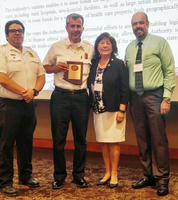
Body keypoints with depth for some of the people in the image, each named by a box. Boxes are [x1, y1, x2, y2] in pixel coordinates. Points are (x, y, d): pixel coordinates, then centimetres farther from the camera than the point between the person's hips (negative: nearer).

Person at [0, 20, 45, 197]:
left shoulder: (32, 53, 16)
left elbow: (41, 75, 10)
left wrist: (34, 91, -9)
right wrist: (23, 92, -14)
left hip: (28, 104, 6)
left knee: (26, 142, 13)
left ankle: (25, 176, 28)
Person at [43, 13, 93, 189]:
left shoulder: (90, 49, 8)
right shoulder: (56, 47, 7)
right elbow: (45, 67, 12)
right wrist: (56, 68, -7)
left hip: (81, 97, 1)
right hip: (60, 96, -1)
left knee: (80, 138, 8)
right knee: (58, 138, 3)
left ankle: (79, 174, 23)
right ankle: (59, 175, 18)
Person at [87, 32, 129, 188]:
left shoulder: (119, 64, -4)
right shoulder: (93, 64, 8)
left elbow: (125, 89, -7)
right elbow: (90, 86, 11)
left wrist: (122, 110, -13)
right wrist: (92, 106, 3)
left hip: (114, 110, -4)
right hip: (98, 110, 4)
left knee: (113, 143, 1)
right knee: (103, 142, 10)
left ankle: (114, 174, 15)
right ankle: (107, 173, 22)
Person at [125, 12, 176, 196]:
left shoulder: (159, 42, 0)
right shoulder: (129, 48, 13)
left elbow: (170, 72, -4)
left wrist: (166, 98, -11)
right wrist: (127, 99, 6)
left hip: (154, 95, -4)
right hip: (135, 97, 5)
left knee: (158, 139, -2)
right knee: (142, 139, 10)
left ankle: (162, 179, 11)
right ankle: (148, 176, 22)